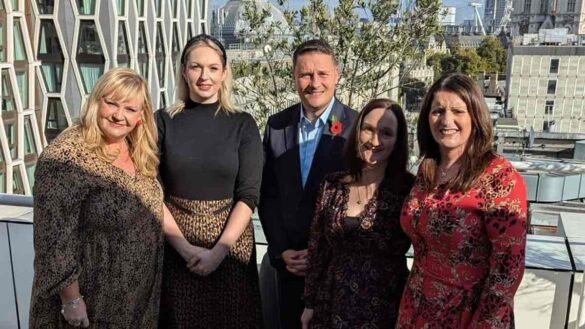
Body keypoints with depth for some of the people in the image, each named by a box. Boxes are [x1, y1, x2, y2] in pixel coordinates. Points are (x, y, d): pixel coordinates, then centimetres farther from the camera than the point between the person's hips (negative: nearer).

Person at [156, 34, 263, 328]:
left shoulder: (243, 125, -2)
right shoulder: (163, 121, -1)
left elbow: (249, 194, -6)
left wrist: (219, 249, -15)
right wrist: (185, 246, -13)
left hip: (230, 243, 0)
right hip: (175, 245, 0)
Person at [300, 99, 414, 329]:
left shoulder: (409, 188, -10)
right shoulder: (332, 185, -1)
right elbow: (317, 249, 5)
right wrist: (310, 303, 7)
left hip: (384, 310, -3)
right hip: (332, 306, 3)